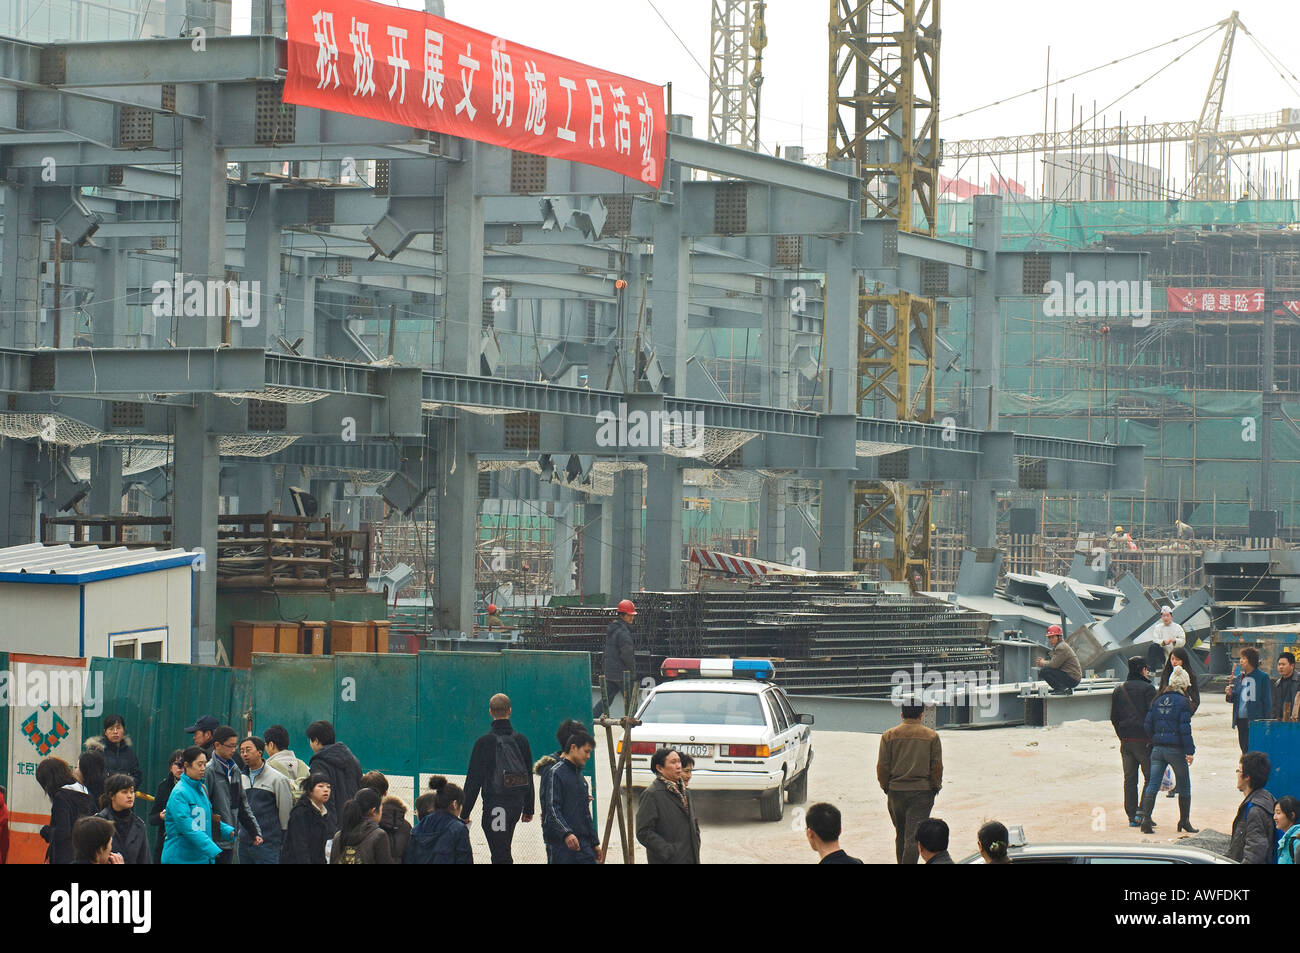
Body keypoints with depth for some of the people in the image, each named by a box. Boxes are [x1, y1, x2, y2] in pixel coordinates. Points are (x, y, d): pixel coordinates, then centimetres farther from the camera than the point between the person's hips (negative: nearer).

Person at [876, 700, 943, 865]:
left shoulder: (889, 736, 2)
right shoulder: (931, 736, -1)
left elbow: (882, 767, 0)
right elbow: (937, 767, -3)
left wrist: (885, 786, 13)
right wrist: (935, 786, 11)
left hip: (896, 791, 2)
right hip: (922, 792, -2)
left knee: (900, 834, 17)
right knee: (913, 836, -6)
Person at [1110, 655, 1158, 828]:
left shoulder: (1118, 691, 12)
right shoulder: (1147, 688, -7)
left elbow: (1114, 718, 14)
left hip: (1125, 741, 5)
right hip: (1143, 740, -5)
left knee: (1129, 779, 10)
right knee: (1150, 777, 1)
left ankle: (1132, 816, 9)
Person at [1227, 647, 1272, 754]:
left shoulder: (1263, 678, -6)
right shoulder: (1238, 678, 12)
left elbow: (1267, 701, -5)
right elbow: (1233, 699, 20)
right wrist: (1230, 694, -3)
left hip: (1254, 720, -6)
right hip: (1240, 719, 6)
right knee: (1244, 748, 10)